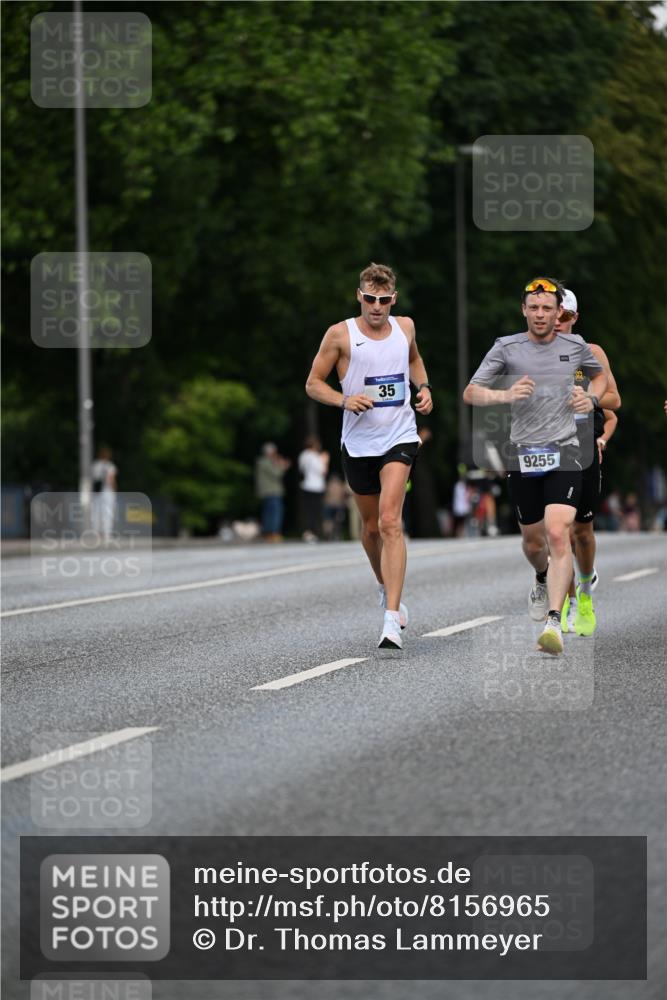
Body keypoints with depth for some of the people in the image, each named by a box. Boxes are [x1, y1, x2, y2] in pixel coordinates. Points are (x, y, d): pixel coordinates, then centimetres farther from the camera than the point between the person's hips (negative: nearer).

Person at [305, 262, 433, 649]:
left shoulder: (405, 327, 4)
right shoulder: (341, 334, -5)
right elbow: (313, 383, 0)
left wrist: (424, 387, 9)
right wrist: (344, 400, -17)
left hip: (400, 438, -1)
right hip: (359, 442, 1)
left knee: (390, 520, -17)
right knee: (371, 525, 14)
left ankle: (393, 618, -24)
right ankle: (386, 587, 45)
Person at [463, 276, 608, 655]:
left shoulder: (575, 345, 8)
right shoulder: (506, 347, 2)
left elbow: (601, 374, 28)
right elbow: (470, 393, -1)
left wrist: (592, 398, 6)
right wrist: (505, 394, -20)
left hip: (564, 452, -1)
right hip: (522, 453, 1)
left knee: (558, 534, -19)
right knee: (533, 539, 13)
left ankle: (554, 621, -24)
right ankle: (543, 580, 49)